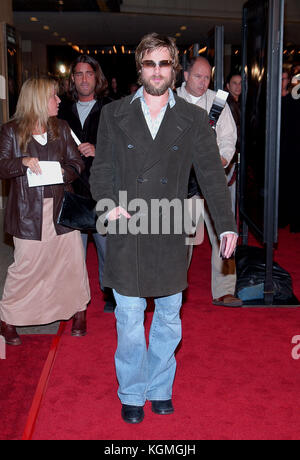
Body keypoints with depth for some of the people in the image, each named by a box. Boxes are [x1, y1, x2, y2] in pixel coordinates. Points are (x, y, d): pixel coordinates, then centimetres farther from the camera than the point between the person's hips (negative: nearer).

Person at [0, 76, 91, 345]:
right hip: (29, 210, -3)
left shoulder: (61, 128, 10)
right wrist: (23, 163, -24)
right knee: (26, 266, 0)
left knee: (73, 260, 4)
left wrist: (63, 172, -13)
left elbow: (77, 163, 8)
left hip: (62, 206, 3)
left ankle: (79, 311, 22)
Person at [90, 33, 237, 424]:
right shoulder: (114, 114, 5)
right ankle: (132, 395, 25)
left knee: (169, 318, 12)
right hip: (126, 231, -1)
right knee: (129, 319, 6)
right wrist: (109, 204, -14)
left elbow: (212, 174, 3)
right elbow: (101, 169, 5)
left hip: (170, 234, 1)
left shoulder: (193, 119, 5)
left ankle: (160, 389, 32)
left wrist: (226, 225, -5)